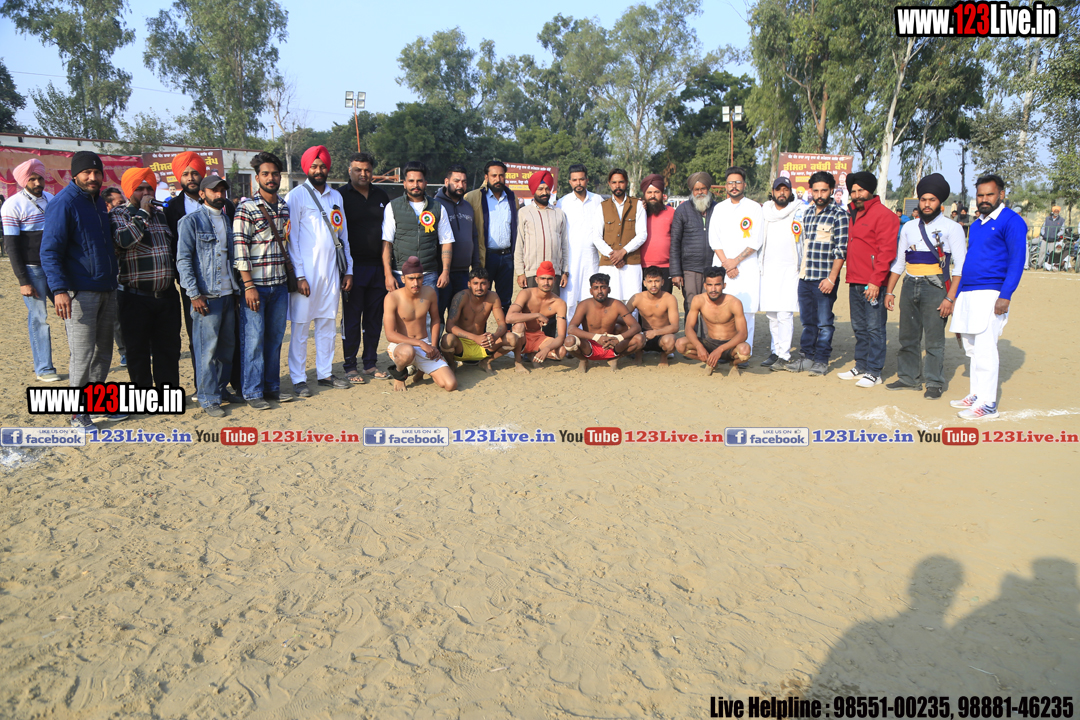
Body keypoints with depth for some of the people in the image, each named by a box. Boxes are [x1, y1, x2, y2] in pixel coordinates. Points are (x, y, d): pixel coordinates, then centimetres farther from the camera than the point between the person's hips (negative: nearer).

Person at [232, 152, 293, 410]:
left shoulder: (286, 206, 11)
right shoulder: (246, 208, -7)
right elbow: (240, 248, -11)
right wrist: (249, 285, -15)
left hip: (280, 284, 5)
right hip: (255, 284, -5)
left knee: (275, 337, 11)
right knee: (254, 339, 0)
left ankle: (271, 386, 22)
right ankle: (253, 392, 9)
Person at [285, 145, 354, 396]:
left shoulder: (336, 196, 13)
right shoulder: (297, 195, -3)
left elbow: (343, 235, 17)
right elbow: (291, 238, -6)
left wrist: (348, 269, 12)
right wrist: (299, 275, -12)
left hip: (331, 270, 5)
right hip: (306, 271, -5)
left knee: (327, 323, 9)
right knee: (301, 325, -1)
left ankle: (325, 373, 18)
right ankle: (298, 378, 5)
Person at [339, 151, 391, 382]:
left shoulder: (381, 195, 12)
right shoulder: (341, 196, -2)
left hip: (378, 266, 4)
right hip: (354, 266, -4)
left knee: (375, 318, 9)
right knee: (351, 318, 2)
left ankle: (371, 363, 20)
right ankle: (349, 367, 10)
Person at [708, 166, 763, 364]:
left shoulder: (754, 208, 5)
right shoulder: (719, 208, 13)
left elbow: (756, 241, -1)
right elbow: (714, 240, 7)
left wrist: (736, 261, -9)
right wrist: (725, 262, -5)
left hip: (747, 266, -2)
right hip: (722, 266, 2)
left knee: (745, 311, -7)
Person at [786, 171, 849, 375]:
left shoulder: (838, 215, -5)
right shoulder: (807, 215, 15)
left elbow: (841, 250, -10)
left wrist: (831, 278, -16)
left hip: (824, 279, -6)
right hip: (804, 277, 6)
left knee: (824, 322, 2)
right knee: (807, 321, 12)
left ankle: (821, 360, 10)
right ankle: (806, 357, 20)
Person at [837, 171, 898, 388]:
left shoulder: (883, 214, -8)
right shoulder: (854, 215, 18)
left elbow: (887, 251, -15)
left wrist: (875, 281, -20)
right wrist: (851, 278, 15)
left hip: (873, 284, -8)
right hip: (855, 281, 8)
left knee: (875, 328, -3)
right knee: (859, 328, 14)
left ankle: (874, 372, 2)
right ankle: (861, 367, 23)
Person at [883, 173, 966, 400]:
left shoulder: (951, 228, 0)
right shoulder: (909, 227, 14)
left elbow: (960, 266, -5)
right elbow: (898, 262, 18)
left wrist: (950, 297, -13)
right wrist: (889, 291, 12)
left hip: (935, 287, -5)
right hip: (910, 286, 5)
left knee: (934, 338, -4)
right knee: (908, 336, 8)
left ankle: (934, 383, 5)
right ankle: (909, 378, 19)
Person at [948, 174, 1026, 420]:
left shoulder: (1011, 221, -5)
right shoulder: (976, 225, 19)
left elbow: (1017, 261, -12)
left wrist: (1005, 296, -20)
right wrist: (958, 296, 19)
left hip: (991, 295, -8)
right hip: (968, 295, 8)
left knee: (984, 349, -10)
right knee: (972, 349, 11)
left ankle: (987, 404, -7)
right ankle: (976, 395, 19)